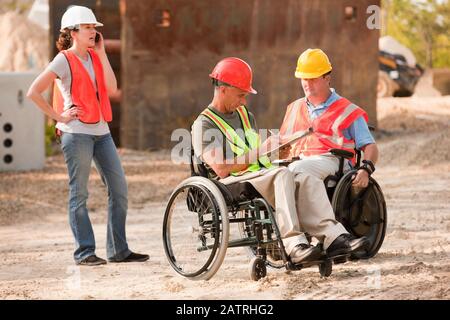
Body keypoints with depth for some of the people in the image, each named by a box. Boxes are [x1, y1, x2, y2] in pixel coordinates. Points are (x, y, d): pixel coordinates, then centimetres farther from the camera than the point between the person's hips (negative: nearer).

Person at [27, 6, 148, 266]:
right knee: (79, 194, -2)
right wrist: (59, 116, -9)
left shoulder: (94, 58, 14)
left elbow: (111, 89, -1)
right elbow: (34, 92, -9)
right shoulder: (64, 60, -5)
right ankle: (84, 252, 3)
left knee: (119, 188, 4)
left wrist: (101, 53, 0)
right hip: (76, 133, -7)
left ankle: (119, 250, 10)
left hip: (101, 131, 7)